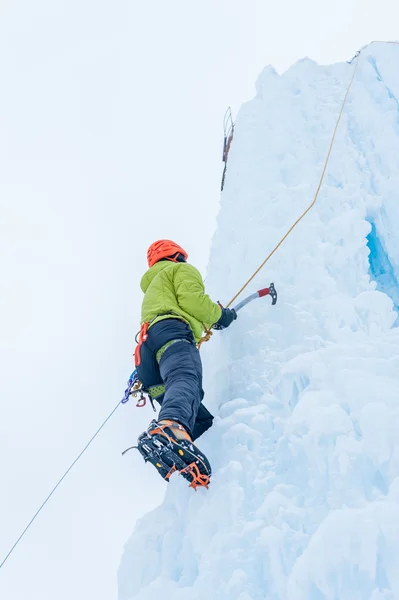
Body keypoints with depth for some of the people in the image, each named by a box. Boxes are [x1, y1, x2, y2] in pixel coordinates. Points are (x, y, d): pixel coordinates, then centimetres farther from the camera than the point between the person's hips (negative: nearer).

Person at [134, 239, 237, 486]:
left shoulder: (151, 288, 47)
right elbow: (192, 300, 2)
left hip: (146, 349, 7)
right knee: (187, 380, -37)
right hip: (170, 331, -7)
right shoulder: (181, 269, 22)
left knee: (203, 420, -2)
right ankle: (168, 428, -68)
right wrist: (220, 314, 16)